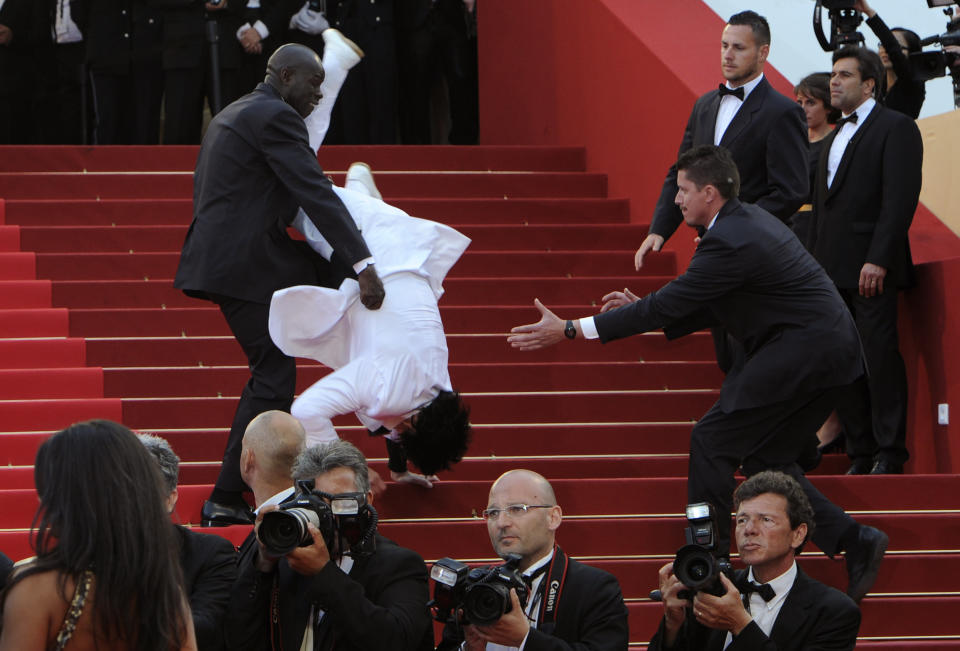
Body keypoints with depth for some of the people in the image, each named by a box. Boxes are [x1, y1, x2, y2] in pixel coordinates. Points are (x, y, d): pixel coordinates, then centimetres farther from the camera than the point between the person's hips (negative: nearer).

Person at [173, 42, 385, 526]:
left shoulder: (232, 115, 21)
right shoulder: (276, 117, -11)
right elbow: (315, 192, -19)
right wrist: (363, 265, -23)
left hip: (222, 261, 10)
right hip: (245, 265, -10)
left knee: (271, 372, 18)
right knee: (274, 378, -7)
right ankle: (226, 499, -8)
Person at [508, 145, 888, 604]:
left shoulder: (729, 241, -17)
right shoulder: (748, 220, 15)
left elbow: (668, 305, -18)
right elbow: (714, 308, 22)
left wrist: (568, 331, -16)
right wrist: (645, 310, 15)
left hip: (800, 350, -10)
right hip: (830, 352, 10)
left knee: (713, 438, -6)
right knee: (764, 457, 15)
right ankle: (855, 541, 9)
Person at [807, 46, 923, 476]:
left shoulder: (895, 128, -5)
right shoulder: (835, 137, 21)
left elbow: (900, 198, -14)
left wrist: (879, 260, -20)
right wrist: (814, 262, 15)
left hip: (871, 269, -8)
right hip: (832, 271, 8)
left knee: (880, 357, -8)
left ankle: (890, 453, -3)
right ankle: (860, 453, 10)